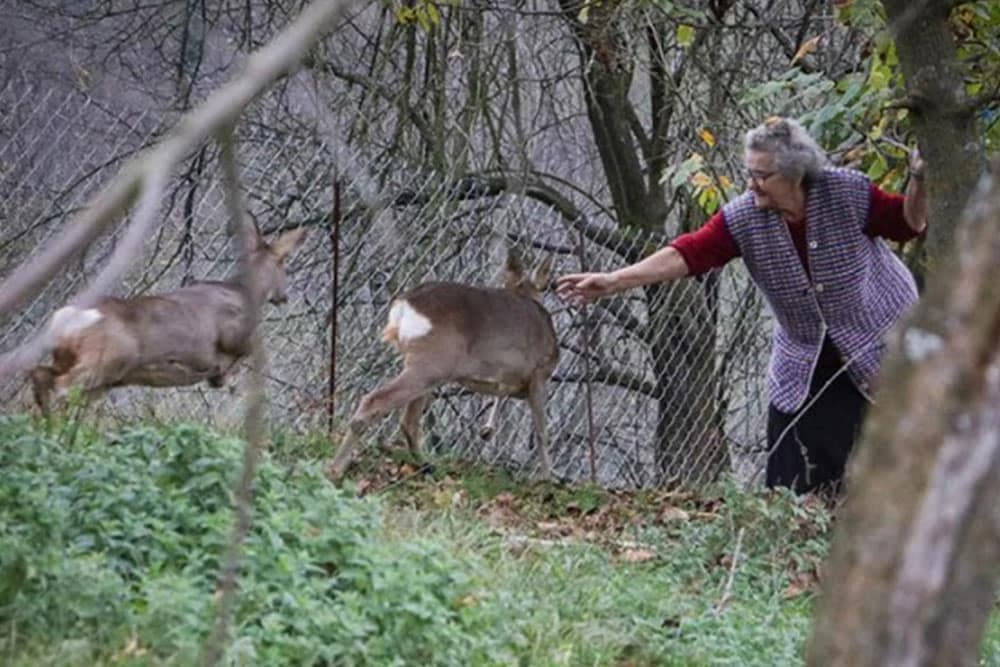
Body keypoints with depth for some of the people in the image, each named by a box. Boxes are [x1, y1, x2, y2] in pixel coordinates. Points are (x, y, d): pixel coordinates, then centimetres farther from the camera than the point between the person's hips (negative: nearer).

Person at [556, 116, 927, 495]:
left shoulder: (848, 193, -19)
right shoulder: (744, 218, -14)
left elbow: (906, 224, -8)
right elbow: (690, 253, -23)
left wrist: (919, 186, -29)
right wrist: (614, 281, -33)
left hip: (881, 339, -2)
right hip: (805, 360, 2)